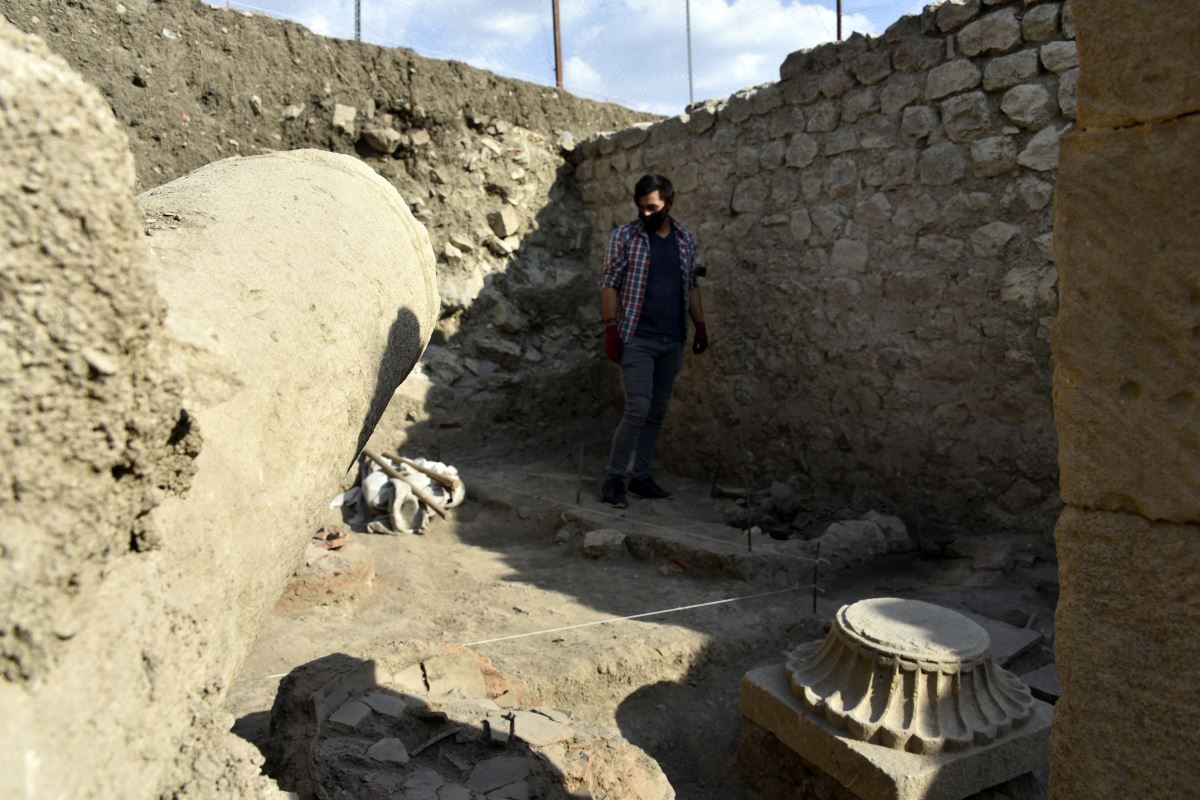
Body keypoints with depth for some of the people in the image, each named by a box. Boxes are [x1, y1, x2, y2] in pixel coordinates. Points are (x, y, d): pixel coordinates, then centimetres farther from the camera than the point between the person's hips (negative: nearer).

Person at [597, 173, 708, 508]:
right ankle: (613, 479, 0)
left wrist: (701, 326, 11)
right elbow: (609, 283, -4)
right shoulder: (625, 235, -3)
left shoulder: (685, 238, 10)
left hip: (672, 341, 5)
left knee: (658, 412, 9)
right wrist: (611, 329, -12)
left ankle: (642, 477, 20)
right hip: (636, 339, -5)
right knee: (638, 409, -12)